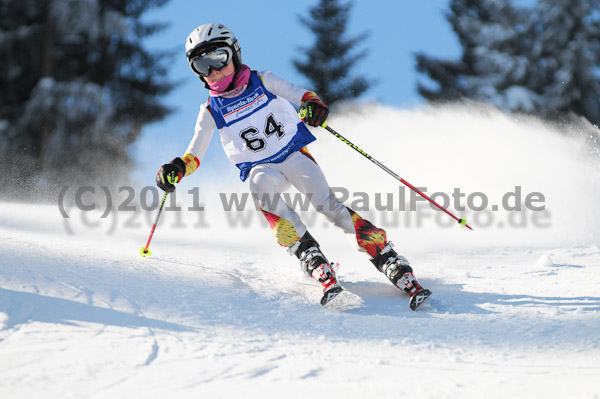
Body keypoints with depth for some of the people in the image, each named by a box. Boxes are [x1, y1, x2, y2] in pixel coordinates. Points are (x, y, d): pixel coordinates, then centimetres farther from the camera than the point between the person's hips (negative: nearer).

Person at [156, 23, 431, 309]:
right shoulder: (211, 111, 4)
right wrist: (177, 168, -18)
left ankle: (396, 268, -26)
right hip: (261, 168, 1)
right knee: (261, 182, -35)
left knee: (326, 203, -23)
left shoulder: (262, 82, 1)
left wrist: (312, 103, -29)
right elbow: (195, 154, 3)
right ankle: (314, 262, -43)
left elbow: (299, 94, -6)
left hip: (294, 154, -1)